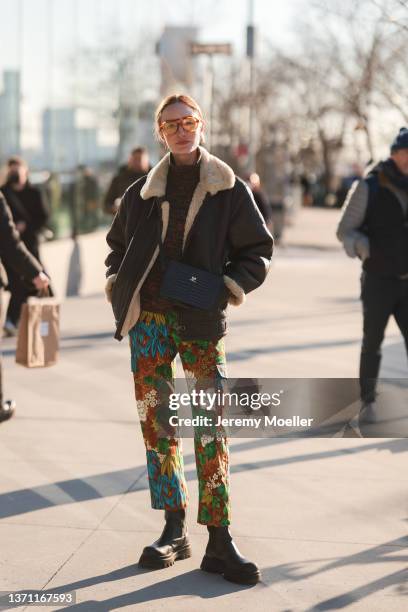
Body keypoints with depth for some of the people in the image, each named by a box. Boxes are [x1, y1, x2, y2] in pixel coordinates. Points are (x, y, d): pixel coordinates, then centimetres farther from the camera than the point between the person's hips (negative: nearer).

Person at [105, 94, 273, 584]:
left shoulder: (229, 190, 3)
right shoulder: (142, 192, 10)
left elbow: (257, 250, 5)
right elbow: (118, 244, 23)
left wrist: (229, 287, -9)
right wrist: (116, 283, 6)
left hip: (202, 322, -3)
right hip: (148, 320, 3)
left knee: (210, 431, -5)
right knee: (155, 424, 4)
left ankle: (219, 543, 0)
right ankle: (173, 531, 14)